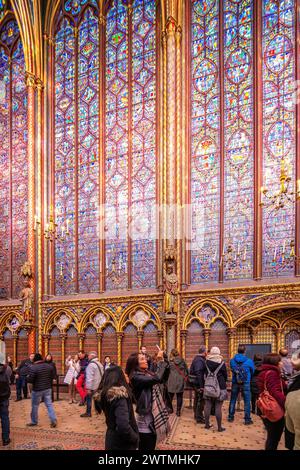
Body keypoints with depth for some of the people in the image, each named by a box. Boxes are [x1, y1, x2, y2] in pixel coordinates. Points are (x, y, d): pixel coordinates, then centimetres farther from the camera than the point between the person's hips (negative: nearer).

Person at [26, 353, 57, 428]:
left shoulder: (33, 368, -17)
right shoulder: (49, 366, 1)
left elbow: (30, 380, -17)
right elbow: (52, 377, 9)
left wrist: (28, 377, 3)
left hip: (37, 390, -5)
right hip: (48, 389, 5)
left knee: (35, 406, 10)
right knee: (49, 404, 8)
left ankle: (34, 421, 21)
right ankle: (54, 420, 2)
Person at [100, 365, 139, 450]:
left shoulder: (105, 393, -1)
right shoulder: (119, 395, -25)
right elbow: (123, 426, -33)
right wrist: (135, 438, -17)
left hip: (111, 439, 8)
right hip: (122, 444, -8)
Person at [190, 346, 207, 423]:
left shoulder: (196, 359, 12)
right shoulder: (200, 360, -20)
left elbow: (191, 371, 18)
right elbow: (198, 373, -26)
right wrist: (201, 386, -26)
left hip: (197, 384, 11)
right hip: (200, 384, -11)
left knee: (197, 399, 20)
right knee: (201, 400, -3)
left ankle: (196, 415, 33)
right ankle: (199, 417, 2)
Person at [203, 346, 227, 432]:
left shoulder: (206, 362, 0)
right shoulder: (221, 363, -6)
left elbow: (204, 374, 7)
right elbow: (225, 375, 3)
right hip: (220, 387, -3)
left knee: (207, 406, 10)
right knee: (218, 408, -1)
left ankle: (207, 424, 18)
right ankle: (219, 427, 3)